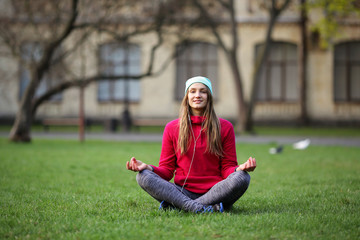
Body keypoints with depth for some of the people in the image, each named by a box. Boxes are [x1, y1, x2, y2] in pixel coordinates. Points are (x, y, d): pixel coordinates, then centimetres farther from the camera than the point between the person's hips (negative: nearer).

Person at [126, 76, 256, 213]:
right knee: (143, 177, -23)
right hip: (183, 192, 1)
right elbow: (167, 169, 8)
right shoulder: (172, 128, 9)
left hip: (214, 192, 0)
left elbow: (228, 168, 5)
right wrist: (149, 168, -14)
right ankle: (200, 208, -35)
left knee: (242, 178, -32)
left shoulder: (225, 127, 7)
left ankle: (174, 205, -29)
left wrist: (239, 169, -19)